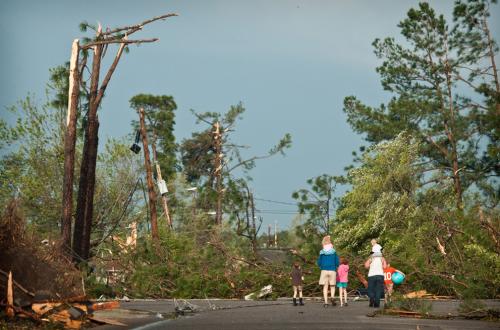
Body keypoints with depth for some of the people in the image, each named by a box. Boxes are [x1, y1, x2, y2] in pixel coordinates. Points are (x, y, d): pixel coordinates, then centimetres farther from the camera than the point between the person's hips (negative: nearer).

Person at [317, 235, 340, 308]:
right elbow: (337, 262, -1)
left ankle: (326, 302, -3)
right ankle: (332, 297, -17)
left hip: (324, 271, 0)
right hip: (332, 270, 0)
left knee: (325, 287, 5)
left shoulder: (322, 253, 0)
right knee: (332, 286, 11)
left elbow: (319, 263, 2)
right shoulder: (334, 252, -1)